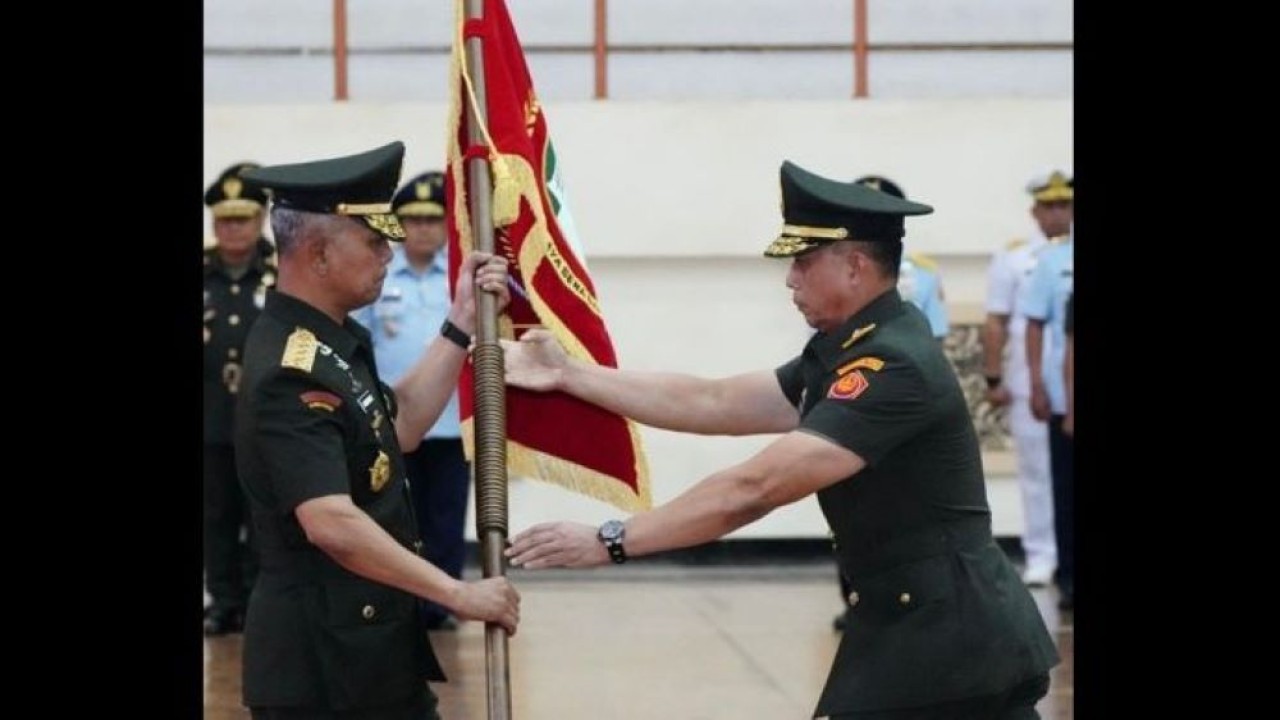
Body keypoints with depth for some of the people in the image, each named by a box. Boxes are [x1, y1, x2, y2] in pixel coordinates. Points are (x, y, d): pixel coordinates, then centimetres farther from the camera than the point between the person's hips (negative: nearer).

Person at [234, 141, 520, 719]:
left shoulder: (328, 342, 8)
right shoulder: (292, 373, -24)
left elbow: (399, 424, 19)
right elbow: (332, 524, -32)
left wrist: (462, 325, 11)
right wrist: (458, 594, -27)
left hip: (370, 643, 10)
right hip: (321, 657, -10)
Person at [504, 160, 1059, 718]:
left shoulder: (895, 367, -20)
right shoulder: (848, 352, 12)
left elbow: (754, 489, -26)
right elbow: (714, 405, 11)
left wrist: (610, 541, -24)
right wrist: (568, 374, 8)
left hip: (943, 634, -9)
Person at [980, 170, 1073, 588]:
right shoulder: (1013, 258, 5)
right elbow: (995, 323, 4)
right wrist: (993, 379, -1)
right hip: (1027, 383, 0)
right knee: (1036, 468, 4)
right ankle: (1040, 555, 10)